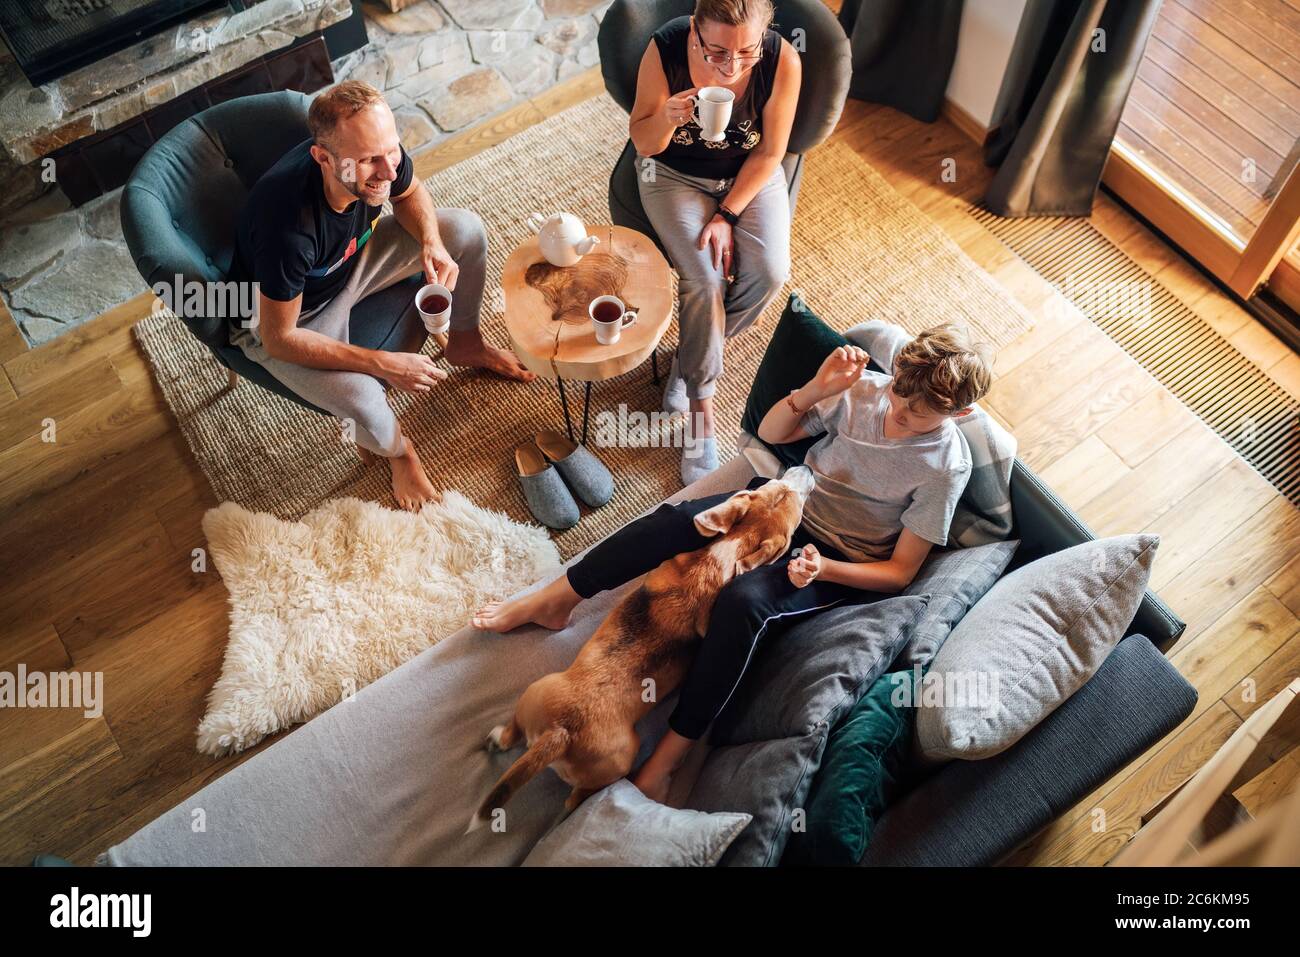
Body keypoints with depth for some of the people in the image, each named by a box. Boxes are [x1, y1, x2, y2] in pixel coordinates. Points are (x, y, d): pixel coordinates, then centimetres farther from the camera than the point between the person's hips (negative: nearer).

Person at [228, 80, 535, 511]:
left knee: (466, 230, -5)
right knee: (360, 398, -32)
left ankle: (463, 341, 19)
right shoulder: (287, 224, -42)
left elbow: (410, 193, 0)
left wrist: (432, 242, -21)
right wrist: (384, 364, -33)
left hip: (352, 258, 6)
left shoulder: (379, 153, -26)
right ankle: (394, 448, 6)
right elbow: (279, 339, -31)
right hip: (277, 317, -6)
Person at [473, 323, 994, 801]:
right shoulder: (867, 389, -8)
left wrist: (824, 566, -29)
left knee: (744, 599, -35)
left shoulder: (946, 468, -18)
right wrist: (816, 389, -19)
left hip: (843, 563, -4)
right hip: (793, 502, 5)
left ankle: (666, 758, -27)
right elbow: (770, 433, -1)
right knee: (675, 518, -21)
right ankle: (551, 602, -7)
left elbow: (900, 573, -13)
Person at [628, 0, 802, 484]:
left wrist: (727, 215, -16)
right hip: (675, 174, -1)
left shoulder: (783, 60, -23)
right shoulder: (665, 49, -24)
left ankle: (689, 360, 4)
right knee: (703, 280, -23)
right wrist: (667, 120, -35)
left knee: (769, 273, -21)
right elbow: (643, 142, -13)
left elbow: (769, 151, -11)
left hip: (750, 176, 2)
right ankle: (701, 415, -7)